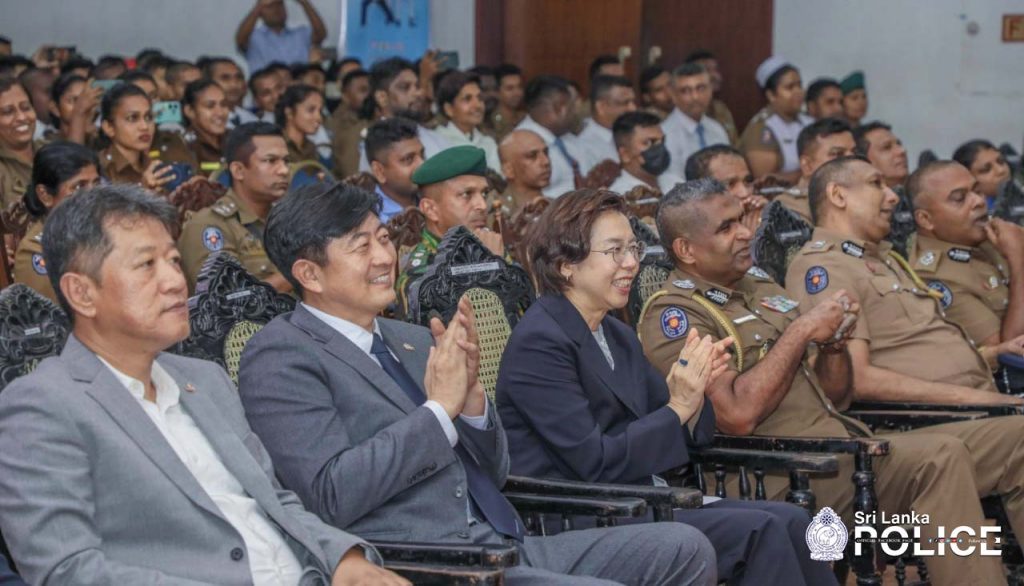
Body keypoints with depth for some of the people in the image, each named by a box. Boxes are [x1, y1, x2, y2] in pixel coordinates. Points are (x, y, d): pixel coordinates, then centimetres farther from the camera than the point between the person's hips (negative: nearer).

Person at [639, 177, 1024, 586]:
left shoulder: (761, 287, 20)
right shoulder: (673, 316, -5)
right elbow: (738, 416, -20)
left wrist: (834, 343, 1)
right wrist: (802, 331, -11)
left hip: (846, 449, 8)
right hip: (782, 475, -8)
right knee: (939, 458, -31)